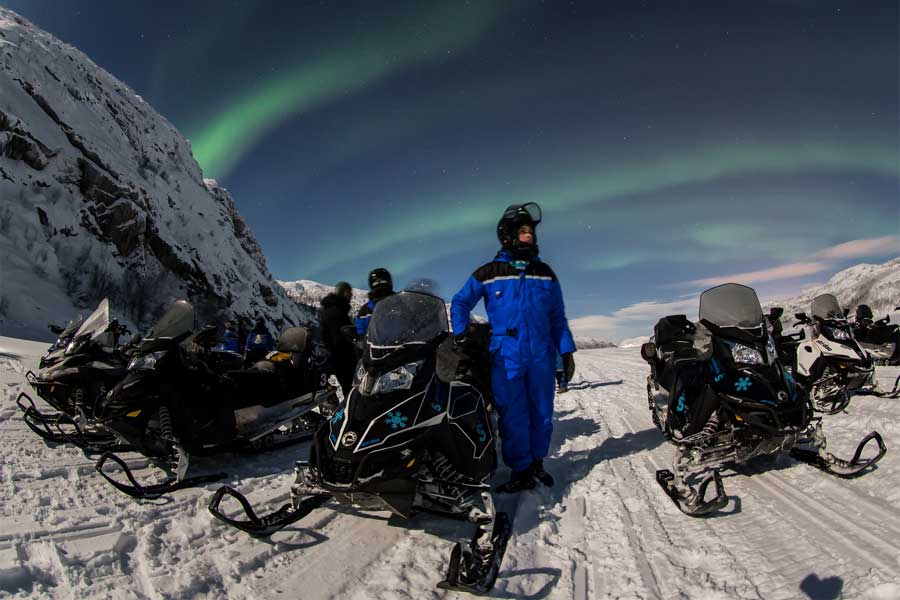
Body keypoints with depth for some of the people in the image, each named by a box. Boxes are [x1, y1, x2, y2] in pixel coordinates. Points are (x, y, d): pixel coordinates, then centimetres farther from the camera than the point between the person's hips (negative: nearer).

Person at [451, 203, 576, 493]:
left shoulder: (545, 273, 10)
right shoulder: (488, 273, 2)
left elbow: (557, 317, 14)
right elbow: (460, 303, 10)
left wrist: (567, 351, 9)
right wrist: (461, 336, -1)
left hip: (542, 357, 3)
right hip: (505, 358, -2)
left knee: (542, 414, 10)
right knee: (513, 417, 0)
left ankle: (537, 462, 29)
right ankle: (521, 470, 15)